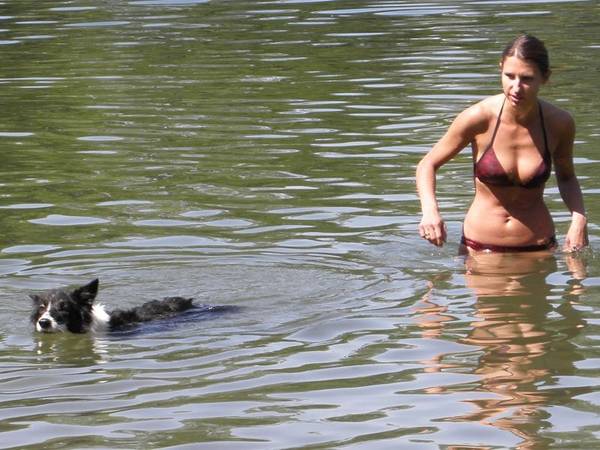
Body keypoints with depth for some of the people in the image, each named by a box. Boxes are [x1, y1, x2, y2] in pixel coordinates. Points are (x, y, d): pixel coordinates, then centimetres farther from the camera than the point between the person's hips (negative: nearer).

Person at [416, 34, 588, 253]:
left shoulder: (559, 123, -9)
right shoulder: (479, 117, -16)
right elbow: (427, 165, -4)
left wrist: (579, 218, -9)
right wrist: (430, 210, -22)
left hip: (538, 246, 1)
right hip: (480, 246, -1)